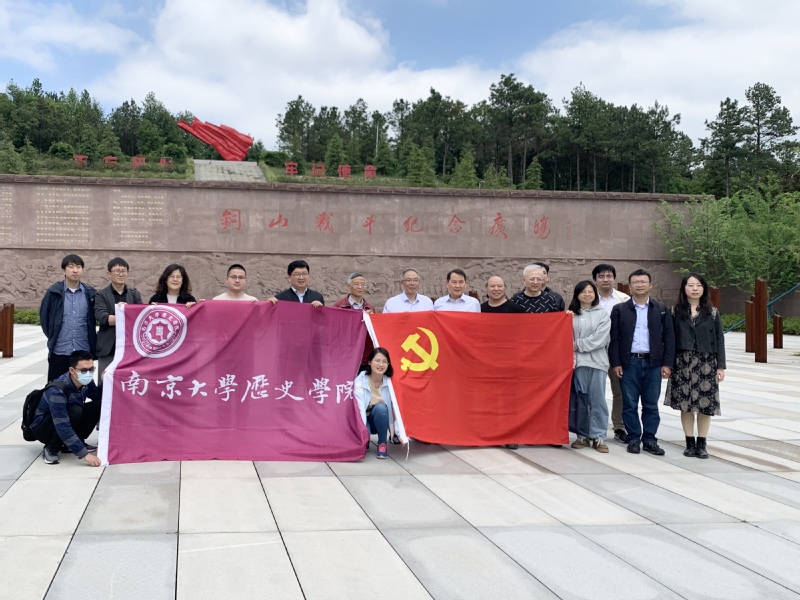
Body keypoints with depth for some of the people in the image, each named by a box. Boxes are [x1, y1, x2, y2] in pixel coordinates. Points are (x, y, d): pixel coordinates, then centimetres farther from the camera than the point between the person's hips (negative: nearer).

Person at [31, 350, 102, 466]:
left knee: (98, 406, -12)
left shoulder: (86, 381, -14)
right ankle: (51, 449, -13)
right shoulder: (58, 391, -34)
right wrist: (85, 454, -42)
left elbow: (97, 396, 6)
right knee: (75, 411, -34)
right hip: (42, 427, -7)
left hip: (65, 418, 7)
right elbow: (62, 427, -37)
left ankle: (76, 442, 3)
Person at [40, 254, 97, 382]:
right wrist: (52, 337, 7)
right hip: (59, 352, -1)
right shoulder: (54, 292, -1)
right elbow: (44, 317, 6)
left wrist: (92, 343, 6)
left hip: (84, 352, 1)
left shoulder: (90, 293, 3)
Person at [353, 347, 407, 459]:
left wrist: (400, 433, -29)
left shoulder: (390, 382, -16)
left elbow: (396, 407, -19)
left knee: (380, 408, -32)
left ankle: (382, 444, -12)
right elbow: (360, 407, -28)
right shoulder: (360, 381, -22)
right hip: (363, 420, -2)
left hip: (381, 420, 2)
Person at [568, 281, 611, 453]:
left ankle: (598, 437, 3)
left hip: (597, 361, -1)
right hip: (577, 361, 1)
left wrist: (577, 345, -7)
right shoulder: (571, 315, 8)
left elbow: (600, 338, -6)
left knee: (597, 399, -1)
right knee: (579, 400, 3)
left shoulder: (603, 314, 6)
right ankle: (582, 435, 11)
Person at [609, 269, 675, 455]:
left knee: (651, 404, 5)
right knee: (629, 404, 3)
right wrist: (616, 363, -5)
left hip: (653, 363, 1)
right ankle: (634, 439, 12)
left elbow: (669, 338, 7)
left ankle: (650, 439, 14)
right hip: (629, 362, -1)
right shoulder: (620, 310, 5)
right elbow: (614, 338, 2)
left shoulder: (661, 310, 8)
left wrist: (667, 363, -1)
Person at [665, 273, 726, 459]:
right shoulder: (676, 311, 4)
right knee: (685, 404, 2)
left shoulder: (712, 312, 6)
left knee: (705, 404, 0)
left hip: (706, 363, 0)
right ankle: (690, 443, 12)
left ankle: (702, 444, 10)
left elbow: (719, 339, 4)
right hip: (683, 362, 0)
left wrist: (720, 366, -1)